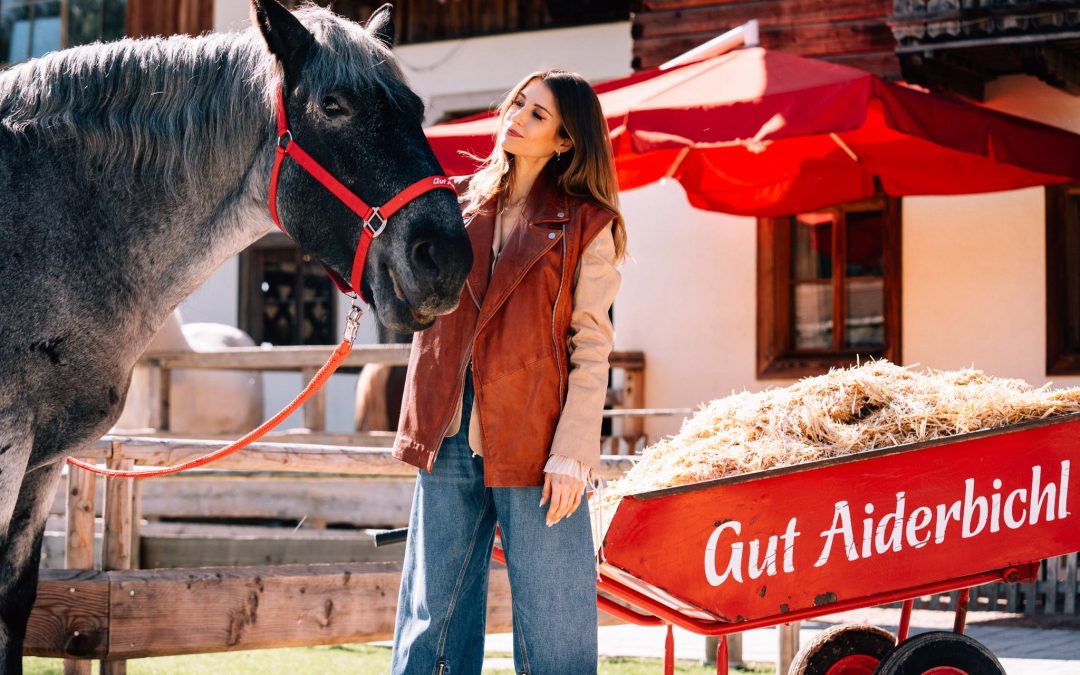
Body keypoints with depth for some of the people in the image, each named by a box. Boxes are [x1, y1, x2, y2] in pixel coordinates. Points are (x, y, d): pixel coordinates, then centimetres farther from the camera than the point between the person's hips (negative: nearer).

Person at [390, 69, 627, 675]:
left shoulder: (585, 226, 0)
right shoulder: (458, 203, 12)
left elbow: (592, 348, -4)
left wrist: (571, 454, -12)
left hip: (533, 446, -4)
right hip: (450, 440, 4)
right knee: (428, 625, 9)